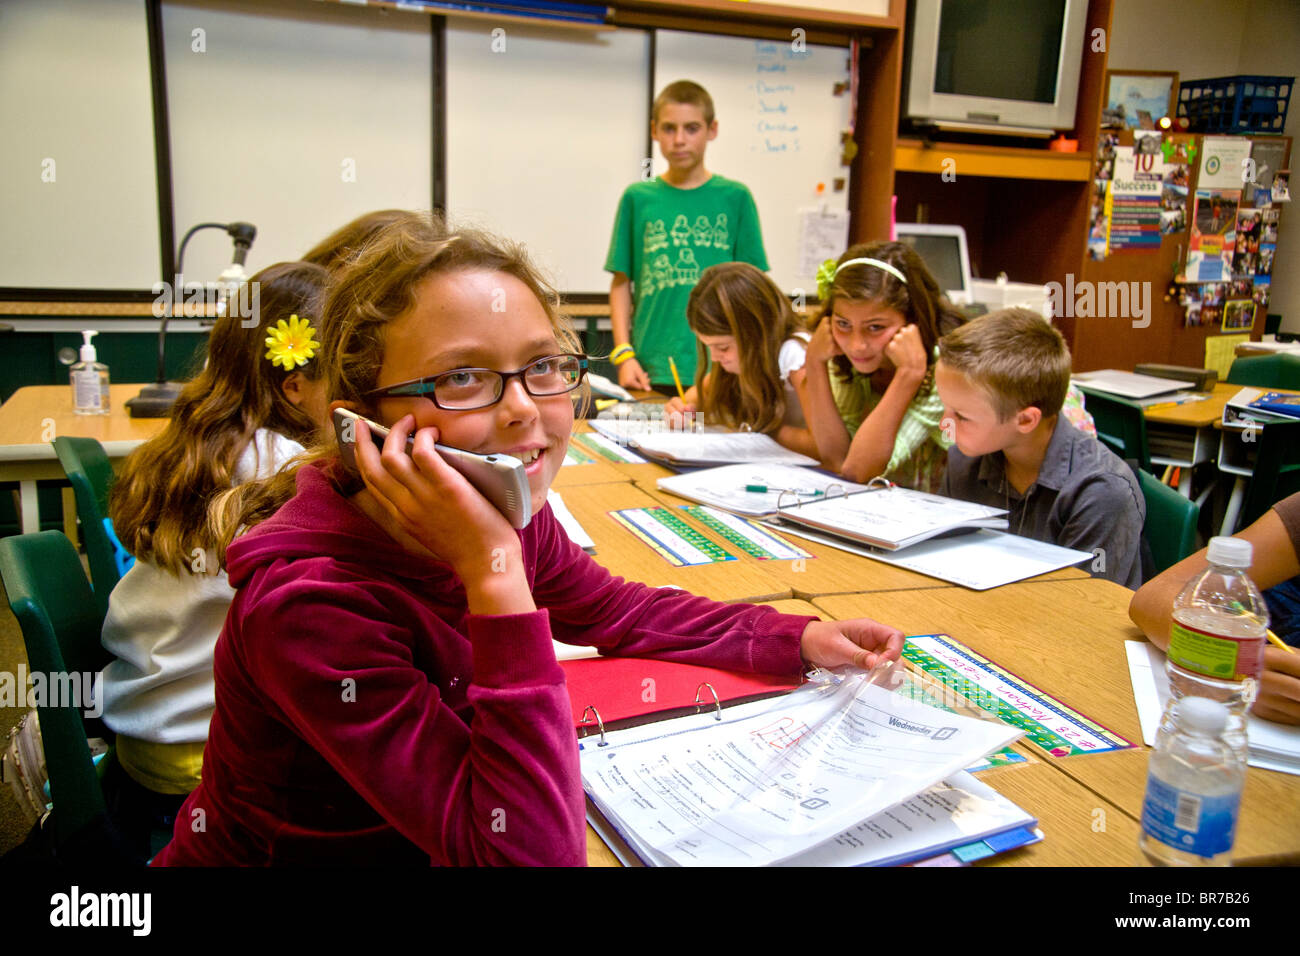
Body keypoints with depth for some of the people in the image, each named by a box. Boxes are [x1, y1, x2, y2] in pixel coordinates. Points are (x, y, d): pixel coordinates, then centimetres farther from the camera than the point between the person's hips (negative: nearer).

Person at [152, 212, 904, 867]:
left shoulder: (510, 515, -13)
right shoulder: (308, 601, -31)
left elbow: (618, 613, 7)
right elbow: (537, 851, -33)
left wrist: (802, 641, 0)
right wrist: (495, 575, -39)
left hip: (427, 842, 5)